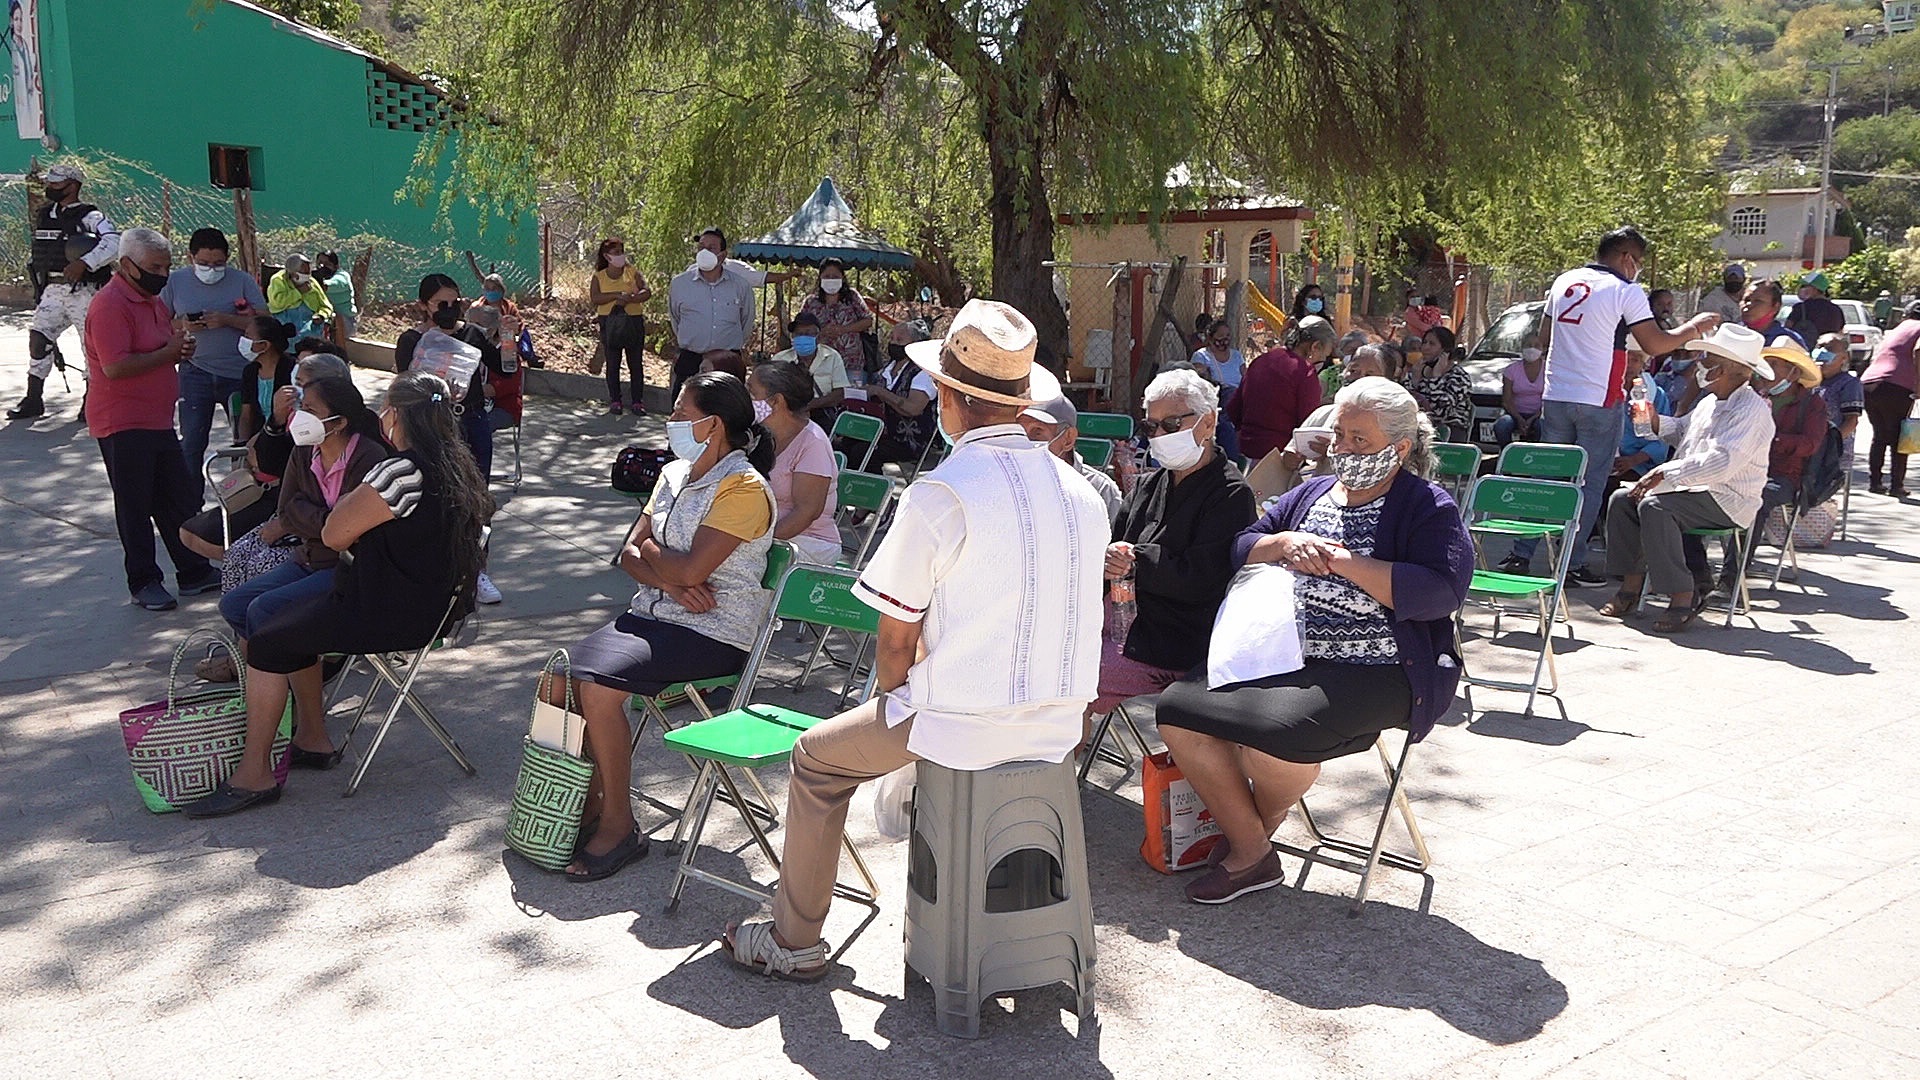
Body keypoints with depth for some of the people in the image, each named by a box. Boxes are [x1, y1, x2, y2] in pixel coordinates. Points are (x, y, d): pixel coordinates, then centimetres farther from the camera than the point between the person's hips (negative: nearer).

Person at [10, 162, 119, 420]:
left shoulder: (88, 216, -8)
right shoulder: (44, 214, 15)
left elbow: (114, 243, -24)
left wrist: (83, 263, -32)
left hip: (83, 291, -6)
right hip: (52, 290, 6)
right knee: (38, 339, -2)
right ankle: (33, 400, 5)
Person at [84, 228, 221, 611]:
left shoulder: (153, 299, 14)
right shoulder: (109, 305, -17)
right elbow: (116, 367, -26)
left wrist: (181, 346, 5)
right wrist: (169, 352, -18)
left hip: (158, 420, 9)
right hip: (123, 425, -9)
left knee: (177, 500, 13)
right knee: (135, 507, 1)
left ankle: (194, 572, 22)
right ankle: (143, 583, 11)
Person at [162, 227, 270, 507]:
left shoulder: (243, 281, -2)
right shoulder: (176, 281, 1)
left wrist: (227, 320, -21)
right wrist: (182, 327, -15)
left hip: (240, 372, 0)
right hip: (196, 372, 0)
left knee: (250, 440, 9)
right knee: (191, 443, 0)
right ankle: (191, 510, 10)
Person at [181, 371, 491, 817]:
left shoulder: (401, 475, -25)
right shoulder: (459, 467, 5)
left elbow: (333, 535, -14)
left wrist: (353, 495, 1)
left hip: (393, 614, -10)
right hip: (432, 602, 10)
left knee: (267, 642, 1)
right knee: (292, 621, 23)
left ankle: (255, 774, 8)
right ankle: (313, 739, 30)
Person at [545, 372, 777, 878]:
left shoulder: (744, 489, -13)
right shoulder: (674, 474, 14)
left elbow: (691, 570, -21)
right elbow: (630, 556, 9)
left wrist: (649, 548, -1)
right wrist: (669, 583, -12)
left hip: (712, 632, -8)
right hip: (653, 616, 8)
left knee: (597, 687, -25)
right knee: (558, 680, -11)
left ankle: (619, 825, -10)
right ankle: (587, 806, 3)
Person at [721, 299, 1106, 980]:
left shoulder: (941, 493, -17)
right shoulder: (1082, 493, 3)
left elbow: (896, 639, -12)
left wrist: (895, 698, 11)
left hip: (965, 728, -6)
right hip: (1057, 728, 7)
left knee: (818, 758, 18)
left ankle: (794, 942, 28)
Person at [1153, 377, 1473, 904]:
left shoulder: (1429, 507, -2)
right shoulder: (1310, 494, 18)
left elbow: (1441, 591, -18)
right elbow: (1240, 551, 15)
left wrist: (1341, 560, -19)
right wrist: (1286, 542, -7)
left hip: (1376, 674, -7)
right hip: (1283, 657, 7)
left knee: (1271, 732, -33)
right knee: (1178, 710, -12)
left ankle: (1258, 830, 4)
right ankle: (1250, 855, -1)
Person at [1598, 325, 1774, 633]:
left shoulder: (1751, 410, -16)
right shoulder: (1709, 402, 16)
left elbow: (1721, 462, -29)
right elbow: (1682, 430, 35)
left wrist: (1665, 473, -30)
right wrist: (1654, 422, 13)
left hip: (1727, 501, -10)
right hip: (1693, 489, 10)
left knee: (1654, 507, -31)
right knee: (1621, 500, -3)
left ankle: (1683, 596, -26)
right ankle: (1631, 585, -1)